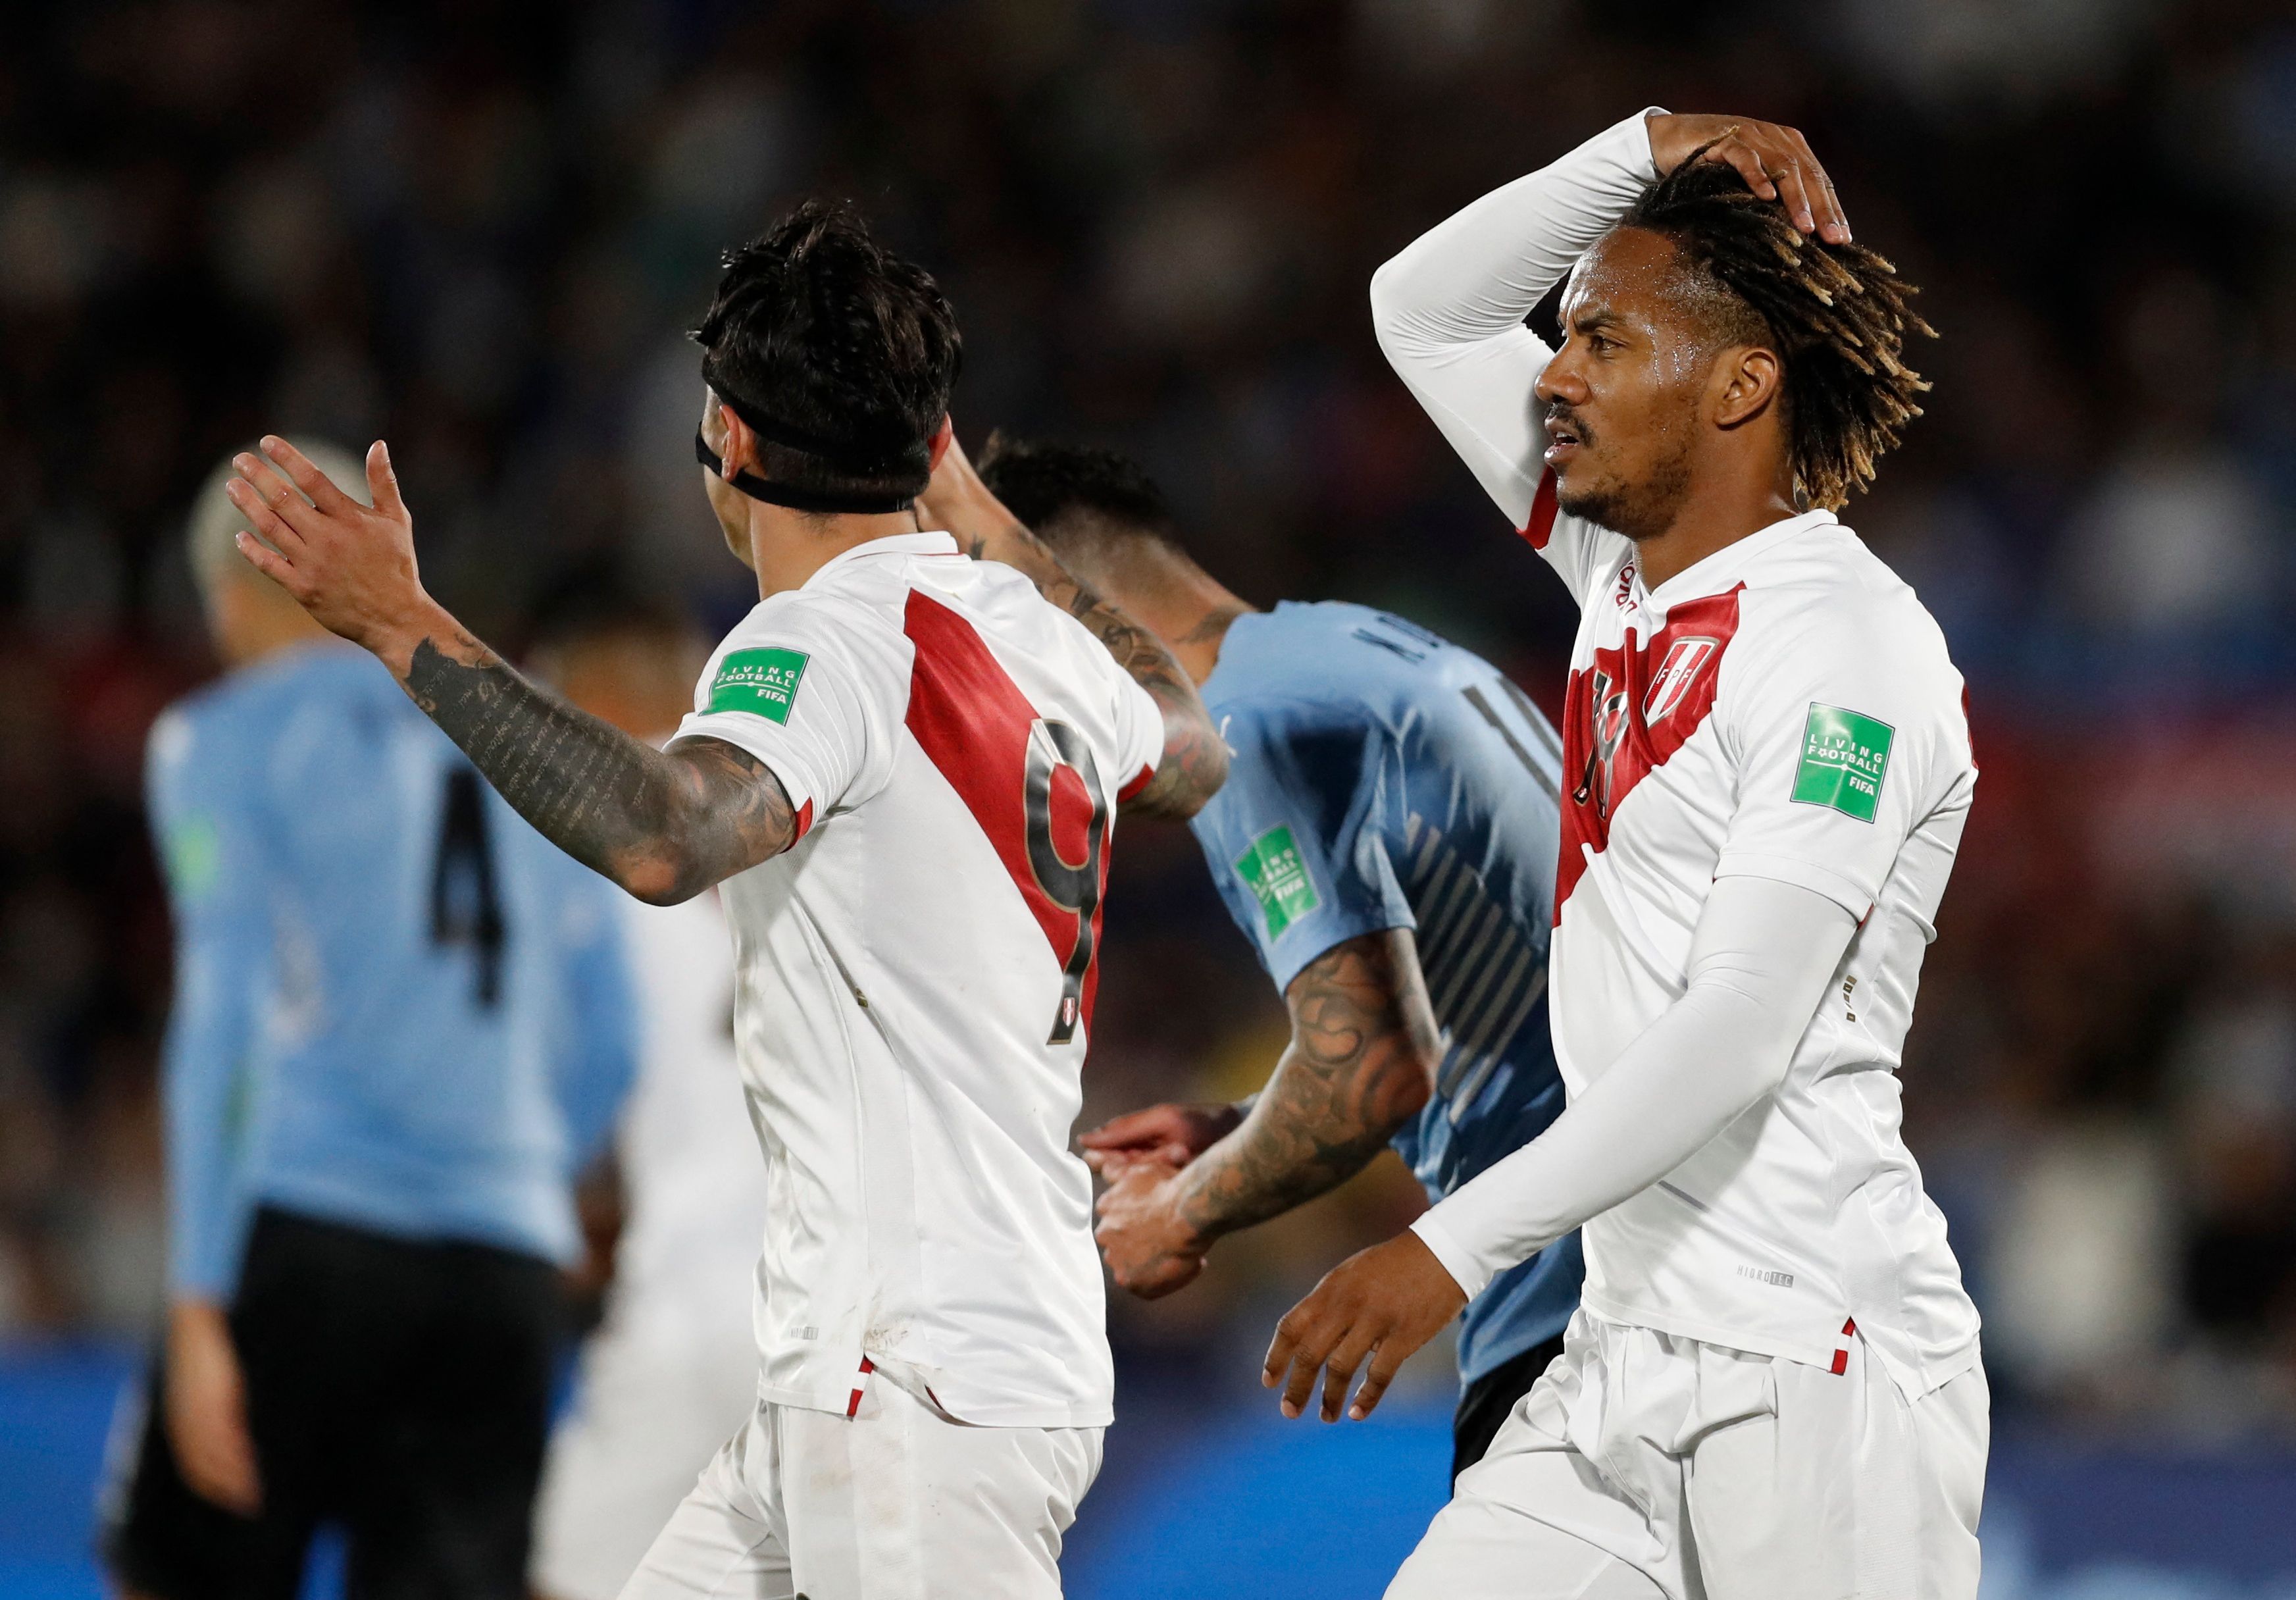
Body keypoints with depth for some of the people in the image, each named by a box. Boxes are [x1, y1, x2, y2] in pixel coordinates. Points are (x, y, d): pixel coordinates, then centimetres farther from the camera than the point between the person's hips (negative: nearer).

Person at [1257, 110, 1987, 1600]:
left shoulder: (1851, 648, -12)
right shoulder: (1630, 577, 13)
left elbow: (1738, 1036, -20)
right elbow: (1422, 310, 24)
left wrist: (1453, 1248, -25)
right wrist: (1649, 153, 8)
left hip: (1816, 1370, -8)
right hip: (1629, 1352, 8)